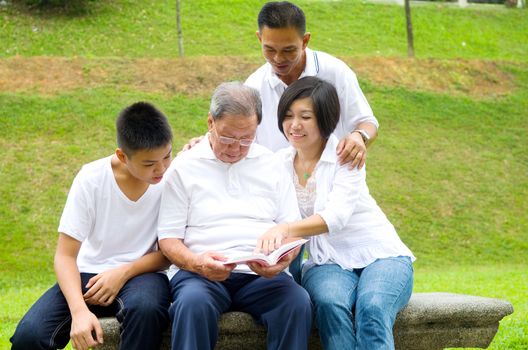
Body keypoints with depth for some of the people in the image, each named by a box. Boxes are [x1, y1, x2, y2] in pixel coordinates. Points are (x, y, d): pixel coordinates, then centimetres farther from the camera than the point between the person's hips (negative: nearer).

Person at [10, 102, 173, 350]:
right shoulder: (92, 179, -12)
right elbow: (65, 256, -10)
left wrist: (124, 272, -19)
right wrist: (79, 311, -27)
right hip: (89, 274, 0)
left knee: (145, 308, -39)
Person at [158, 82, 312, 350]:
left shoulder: (271, 164, 16)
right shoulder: (184, 167, 9)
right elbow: (168, 239, 6)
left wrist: (284, 258, -10)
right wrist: (197, 263, -17)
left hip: (261, 274, 2)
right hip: (201, 271, -2)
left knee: (298, 302, -30)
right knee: (193, 303, -36)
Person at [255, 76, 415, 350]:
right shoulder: (280, 163, 8)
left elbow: (337, 215, -23)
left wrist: (287, 229, -42)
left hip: (381, 256, -3)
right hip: (327, 263, 3)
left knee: (372, 310, -35)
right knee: (330, 305, -34)